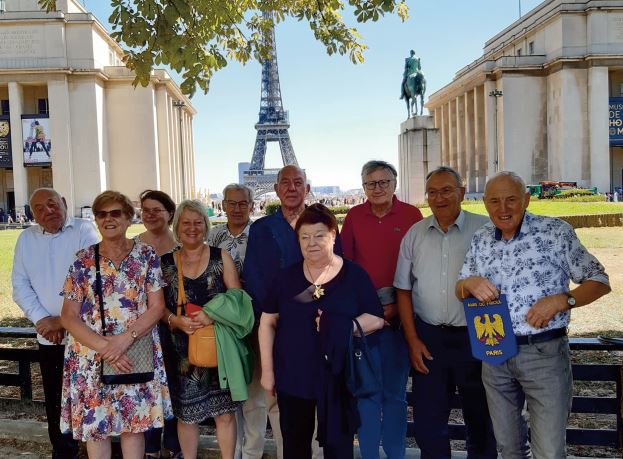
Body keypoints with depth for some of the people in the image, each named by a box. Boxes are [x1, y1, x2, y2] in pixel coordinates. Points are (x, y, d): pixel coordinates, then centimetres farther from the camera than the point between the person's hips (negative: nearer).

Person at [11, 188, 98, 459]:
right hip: (48, 336, 4)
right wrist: (43, 319, -6)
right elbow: (20, 286, 7)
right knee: (56, 399, 11)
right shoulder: (26, 239, 9)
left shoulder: (84, 231, -5)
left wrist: (65, 320, -12)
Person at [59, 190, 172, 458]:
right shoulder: (83, 260, 1)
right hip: (91, 357, 1)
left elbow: (157, 307, -3)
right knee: (94, 424, 7)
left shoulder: (146, 255, 0)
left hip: (135, 354, 0)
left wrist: (125, 338, -17)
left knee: (134, 423, 8)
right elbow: (68, 317, -1)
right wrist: (103, 346, -14)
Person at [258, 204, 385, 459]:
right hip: (291, 375, 2)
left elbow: (376, 319, -4)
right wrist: (267, 369, 1)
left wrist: (342, 328, -19)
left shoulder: (354, 275, -3)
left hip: (337, 376, -2)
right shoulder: (286, 277, 2)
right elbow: (267, 323, 5)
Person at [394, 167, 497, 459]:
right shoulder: (415, 234, 4)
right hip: (428, 336, 2)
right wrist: (412, 340, 2)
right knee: (427, 419, 10)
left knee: (480, 417, 15)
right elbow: (403, 290, 7)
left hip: (475, 336, -2)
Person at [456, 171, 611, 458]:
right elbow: (460, 291, 12)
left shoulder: (555, 232, -7)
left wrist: (561, 300, -20)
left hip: (544, 352, -4)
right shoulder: (480, 239, 5)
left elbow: (599, 281, -3)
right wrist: (470, 283, -11)